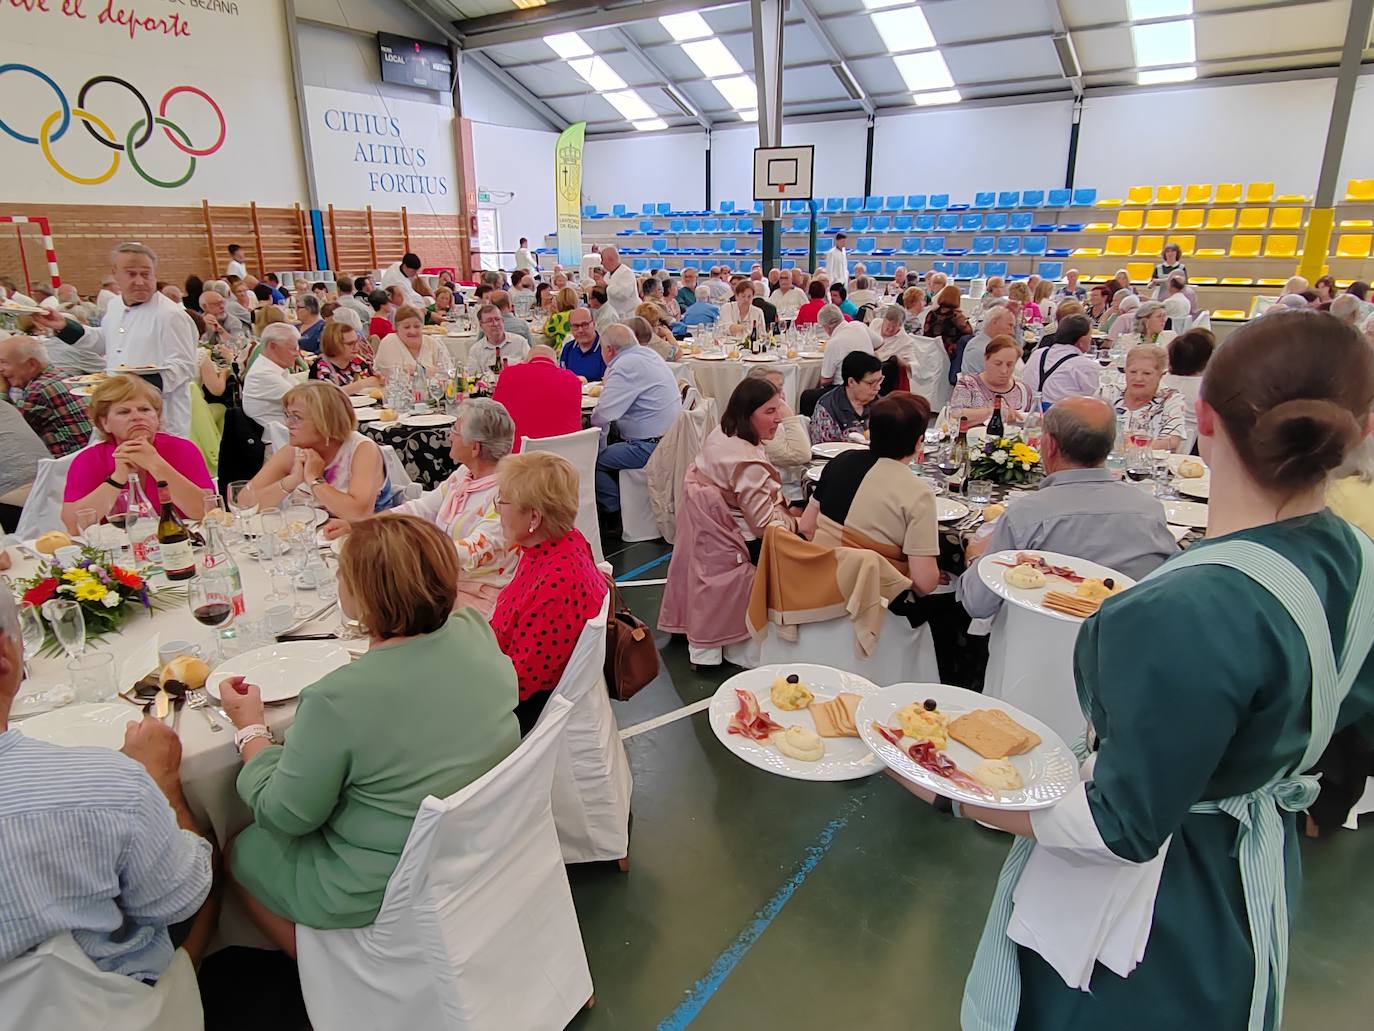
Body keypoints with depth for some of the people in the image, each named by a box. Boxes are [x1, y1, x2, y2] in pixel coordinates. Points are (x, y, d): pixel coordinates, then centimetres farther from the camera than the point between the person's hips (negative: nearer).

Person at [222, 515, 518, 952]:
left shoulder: (337, 701, -32)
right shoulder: (476, 632, -15)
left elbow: (283, 815, -15)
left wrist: (251, 728, -1)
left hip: (381, 893, -6)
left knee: (241, 850, 21)